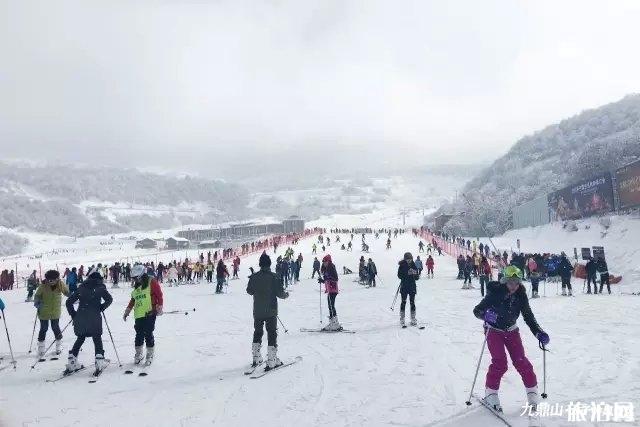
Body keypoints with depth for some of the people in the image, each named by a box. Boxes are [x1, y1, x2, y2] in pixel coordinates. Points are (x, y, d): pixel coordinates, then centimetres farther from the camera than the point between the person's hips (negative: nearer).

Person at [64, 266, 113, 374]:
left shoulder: (81, 287, 11)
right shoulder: (100, 287, 0)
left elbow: (69, 301, 11)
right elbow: (109, 299, -11)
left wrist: (73, 315, 17)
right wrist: (101, 308, 4)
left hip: (80, 318, 4)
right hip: (94, 318, -4)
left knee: (80, 339, 20)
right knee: (97, 339, 7)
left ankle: (72, 362, 17)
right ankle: (99, 361, -2)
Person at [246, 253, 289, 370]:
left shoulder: (254, 277, -3)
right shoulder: (274, 277, -13)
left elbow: (249, 291, 9)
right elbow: (280, 293, -12)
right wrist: (286, 295, 10)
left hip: (257, 311, 4)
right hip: (271, 311, -3)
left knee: (257, 333, 18)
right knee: (272, 334, 2)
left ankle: (256, 358, 24)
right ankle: (271, 361, 0)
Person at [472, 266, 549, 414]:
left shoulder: (521, 295, -14)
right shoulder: (495, 293, -25)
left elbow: (528, 316, -7)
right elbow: (477, 310, -22)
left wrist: (539, 333, -20)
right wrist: (486, 314, -44)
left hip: (511, 330, 3)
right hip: (494, 330, -3)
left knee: (521, 361, -5)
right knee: (500, 363, -14)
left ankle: (532, 391, 15)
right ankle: (491, 393, 3)